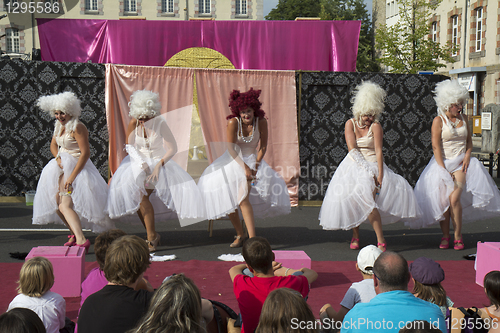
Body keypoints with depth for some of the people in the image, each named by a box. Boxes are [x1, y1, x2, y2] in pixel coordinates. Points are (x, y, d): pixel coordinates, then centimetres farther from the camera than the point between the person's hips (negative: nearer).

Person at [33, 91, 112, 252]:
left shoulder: (77, 127, -19)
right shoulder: (59, 126, 9)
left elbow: (85, 153, -23)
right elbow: (53, 144, 23)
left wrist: (72, 176, -24)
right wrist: (58, 158, 0)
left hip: (76, 167, -9)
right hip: (62, 167, 9)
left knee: (66, 205, -23)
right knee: (57, 204, 13)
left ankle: (81, 240, -35)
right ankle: (74, 234, 29)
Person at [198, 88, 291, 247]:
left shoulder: (261, 122, -12)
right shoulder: (233, 122, -16)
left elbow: (263, 146, -3)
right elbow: (230, 149, -14)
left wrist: (255, 165, -15)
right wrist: (244, 167, -22)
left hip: (252, 160, -2)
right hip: (233, 161, 2)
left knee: (243, 197, -23)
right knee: (227, 198, 0)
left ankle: (252, 238, -25)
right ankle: (240, 234, 19)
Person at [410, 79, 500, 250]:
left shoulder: (463, 119, 11)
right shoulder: (438, 121, -3)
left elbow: (469, 141, 19)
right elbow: (436, 146, -8)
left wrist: (467, 156, -1)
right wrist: (443, 170, -14)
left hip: (461, 164, 2)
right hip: (443, 163, -1)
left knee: (454, 198, -15)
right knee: (442, 201, -4)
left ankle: (458, 237, -5)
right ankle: (445, 236, 11)